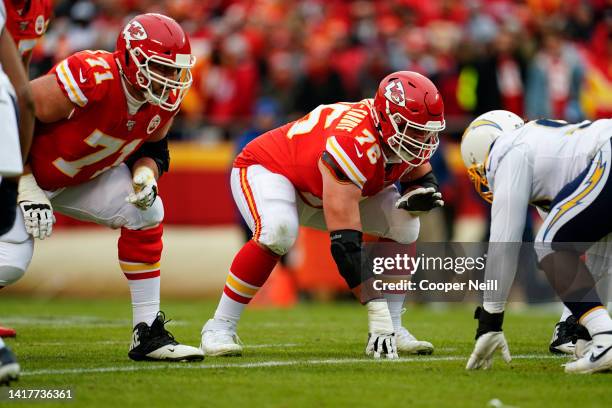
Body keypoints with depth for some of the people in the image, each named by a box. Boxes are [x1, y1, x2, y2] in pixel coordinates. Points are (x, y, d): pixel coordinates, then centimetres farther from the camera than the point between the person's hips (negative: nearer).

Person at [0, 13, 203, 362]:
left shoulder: (165, 100, -12)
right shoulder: (91, 79, -36)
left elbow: (152, 147, 8)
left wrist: (146, 175, -17)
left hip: (83, 177, 7)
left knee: (146, 213, -12)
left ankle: (148, 333, -6)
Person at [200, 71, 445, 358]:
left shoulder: (407, 135, -18)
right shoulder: (354, 144, -42)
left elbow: (421, 175, 6)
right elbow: (345, 240, -45)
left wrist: (419, 194, -23)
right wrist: (377, 312, -46)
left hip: (318, 187, 8)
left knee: (403, 225, -10)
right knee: (278, 233, -39)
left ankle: (393, 328, -3)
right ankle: (220, 327, -24)